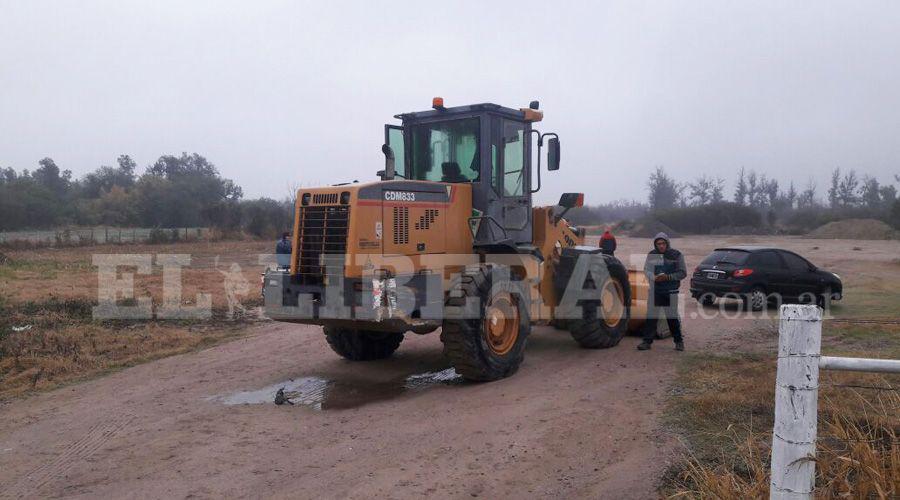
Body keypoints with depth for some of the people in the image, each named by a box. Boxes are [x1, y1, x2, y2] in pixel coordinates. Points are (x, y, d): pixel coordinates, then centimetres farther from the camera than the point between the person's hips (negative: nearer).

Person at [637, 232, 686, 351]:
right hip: (654, 290, 2)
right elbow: (646, 270, 7)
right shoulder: (651, 255, 6)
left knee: (672, 317, 3)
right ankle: (647, 341, 7)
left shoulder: (676, 255, -2)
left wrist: (668, 277, -16)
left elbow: (683, 273, -2)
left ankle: (679, 341, 17)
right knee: (651, 316, 1)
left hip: (671, 291, -2)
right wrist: (654, 277, -14)